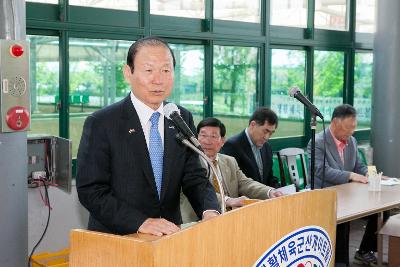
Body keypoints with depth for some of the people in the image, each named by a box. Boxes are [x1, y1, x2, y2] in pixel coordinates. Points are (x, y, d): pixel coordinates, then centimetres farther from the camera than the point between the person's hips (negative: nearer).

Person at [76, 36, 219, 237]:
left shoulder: (183, 119, 7)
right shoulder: (101, 124, -8)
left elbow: (194, 177, 6)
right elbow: (90, 191, -11)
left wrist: (210, 211, -14)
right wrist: (140, 222, -22)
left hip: (170, 236, 2)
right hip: (115, 240, -2)